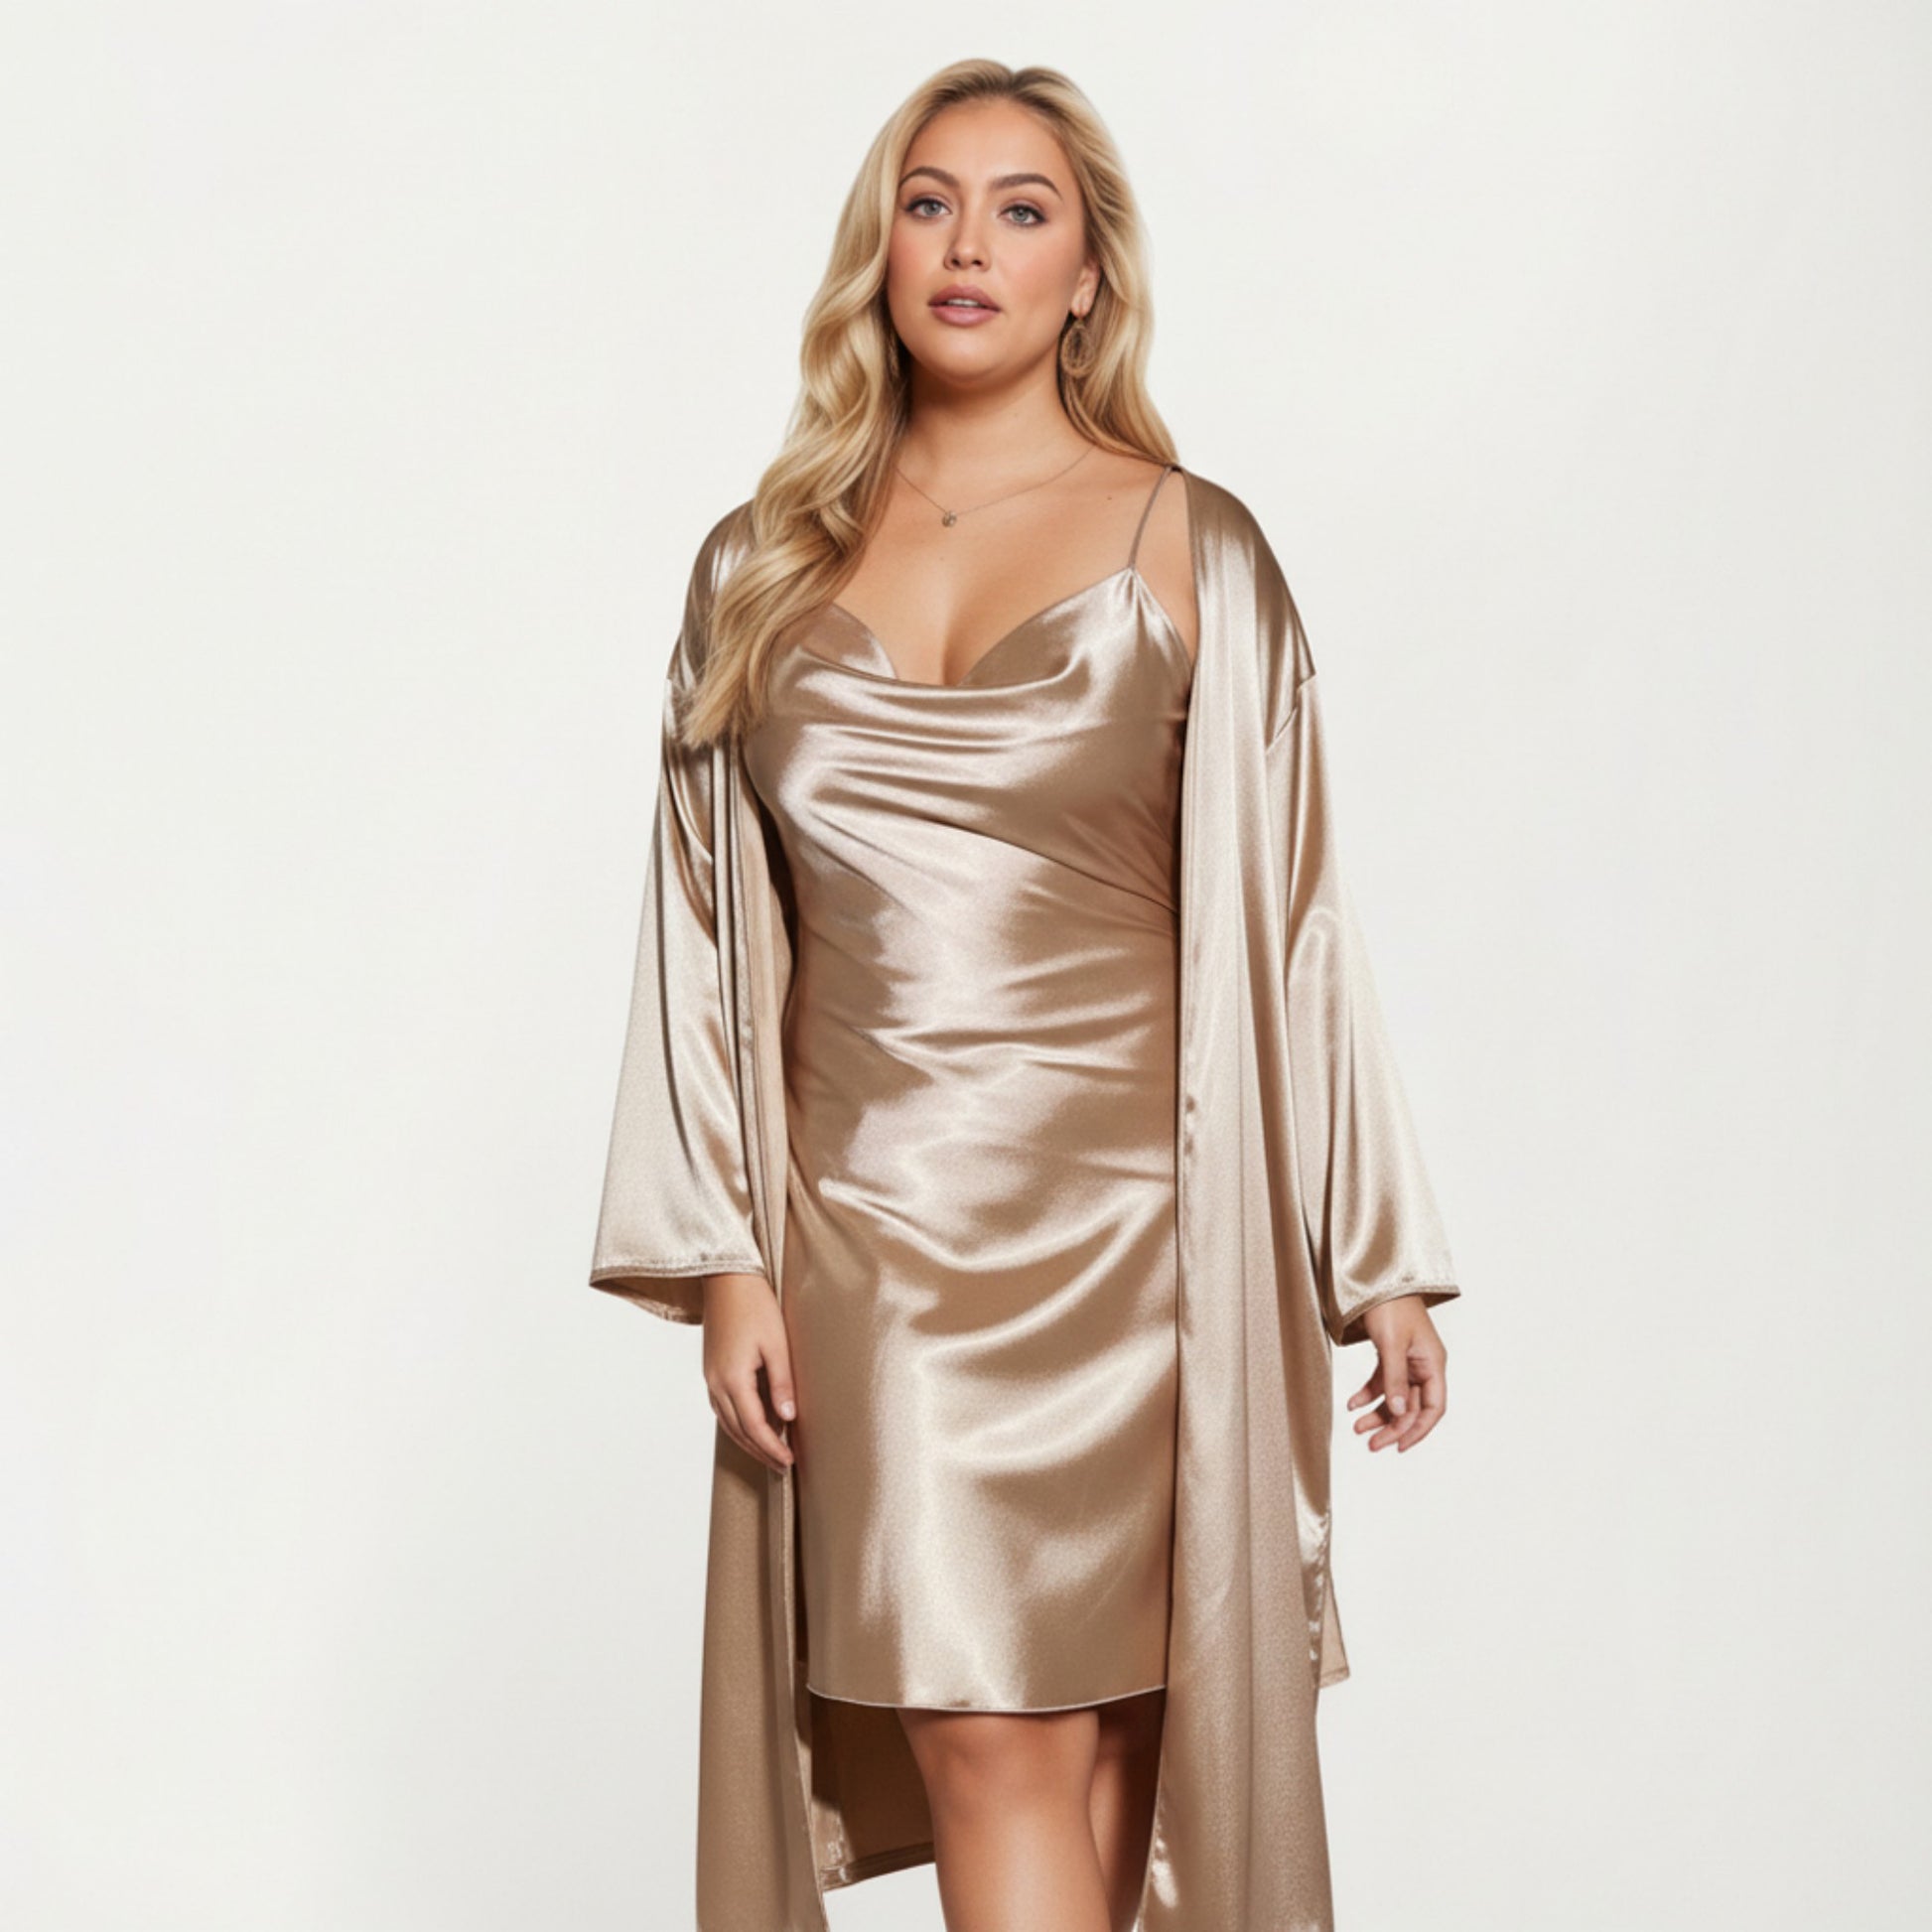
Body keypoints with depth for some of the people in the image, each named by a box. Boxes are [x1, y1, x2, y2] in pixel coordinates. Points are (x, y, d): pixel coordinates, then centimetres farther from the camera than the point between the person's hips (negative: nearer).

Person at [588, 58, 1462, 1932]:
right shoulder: (760, 566, 9)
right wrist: (724, 1259, 2)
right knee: (990, 1746, 2)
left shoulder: (1185, 547, 2)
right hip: (863, 1230, 2)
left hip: (1116, 1222, -2)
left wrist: (1379, 1258, 1)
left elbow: (1285, 916, 2)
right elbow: (706, 931, 9)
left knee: (1025, 1741, -1)